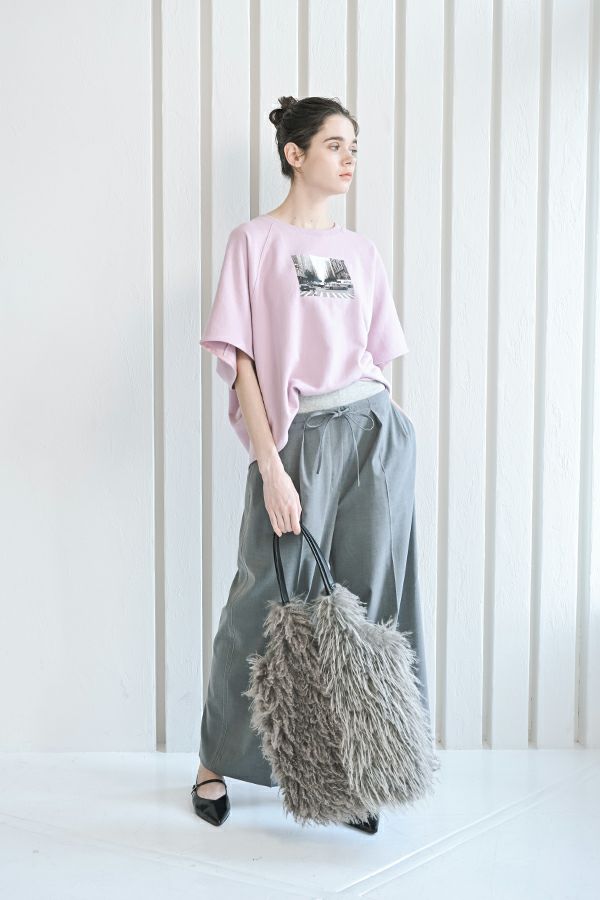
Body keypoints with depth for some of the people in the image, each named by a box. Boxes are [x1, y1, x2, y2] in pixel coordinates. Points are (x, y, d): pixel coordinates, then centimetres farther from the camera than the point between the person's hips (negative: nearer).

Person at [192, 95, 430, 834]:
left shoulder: (362, 250, 14)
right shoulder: (255, 241, 0)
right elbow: (240, 362, -6)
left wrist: (386, 430, 9)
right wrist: (270, 465, -13)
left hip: (376, 434, 5)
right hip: (298, 439, -4)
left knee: (365, 604, 5)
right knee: (270, 600, 1)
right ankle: (216, 761, 21)